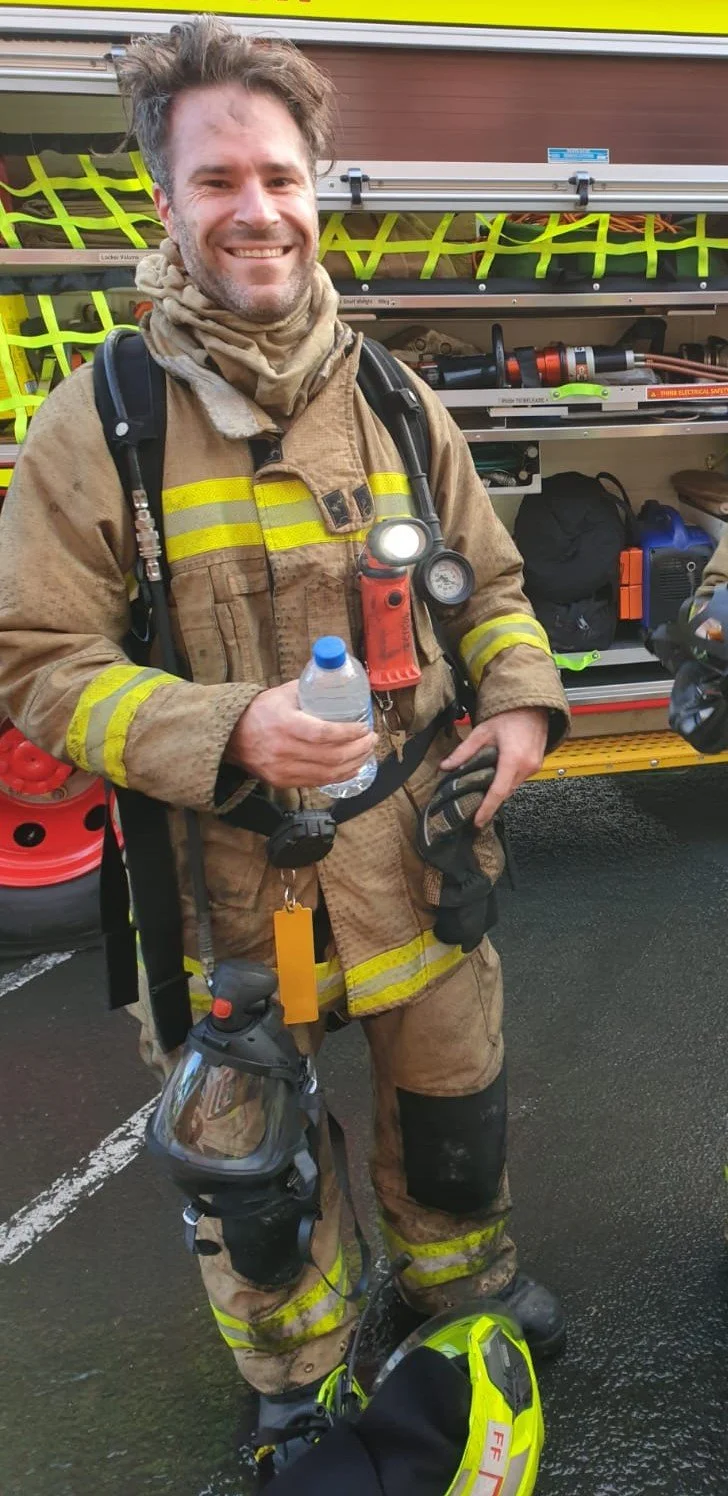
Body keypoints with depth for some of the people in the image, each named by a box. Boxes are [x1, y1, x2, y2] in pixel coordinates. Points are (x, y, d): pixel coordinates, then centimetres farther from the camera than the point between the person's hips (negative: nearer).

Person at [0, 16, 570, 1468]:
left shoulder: (397, 403, 2)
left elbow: (488, 584, 11)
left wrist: (523, 697, -10)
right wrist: (226, 730, -27)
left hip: (417, 858, 3)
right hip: (228, 884, -2)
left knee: (453, 1104, 24)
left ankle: (459, 1270, 58)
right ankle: (297, 1369, 51)